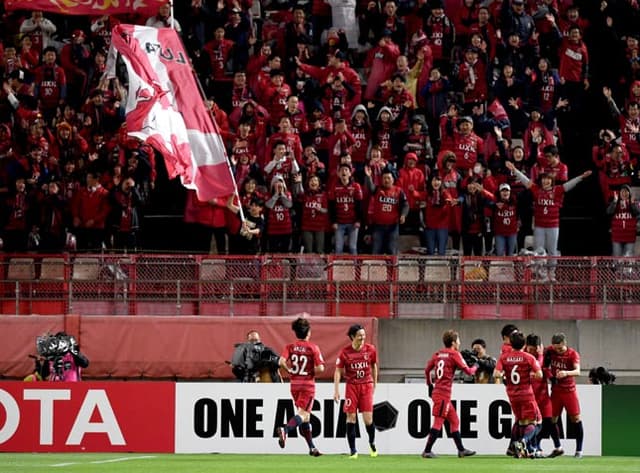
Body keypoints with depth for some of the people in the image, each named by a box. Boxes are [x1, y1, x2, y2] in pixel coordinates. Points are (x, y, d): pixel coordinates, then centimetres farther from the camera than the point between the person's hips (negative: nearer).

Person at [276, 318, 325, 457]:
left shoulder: (290, 347, 1)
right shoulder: (313, 347, -7)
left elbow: (282, 362, -14)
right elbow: (320, 368, -14)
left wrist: (289, 370, 3)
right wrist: (311, 372, 5)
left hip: (295, 384, 5)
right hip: (308, 384, -5)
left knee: (305, 415, 15)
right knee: (303, 414, -10)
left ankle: (312, 447, 20)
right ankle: (285, 430, -38)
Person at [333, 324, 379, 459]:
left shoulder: (370, 349, -3)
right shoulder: (345, 352, -8)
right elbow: (338, 371, -2)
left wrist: (374, 385, 16)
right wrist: (336, 390, -6)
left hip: (366, 385, 1)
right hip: (351, 386, -1)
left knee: (368, 418, -5)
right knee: (351, 417, -3)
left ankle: (372, 443, 23)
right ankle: (353, 450, 4)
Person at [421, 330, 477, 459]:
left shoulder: (438, 354, 13)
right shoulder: (454, 354, -7)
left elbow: (427, 370, 16)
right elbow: (467, 371, -6)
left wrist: (430, 385, 26)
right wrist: (475, 367, 14)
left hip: (437, 391, 8)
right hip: (444, 393, -8)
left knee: (454, 420, 15)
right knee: (438, 422, -8)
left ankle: (461, 449, 19)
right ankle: (427, 451, -11)